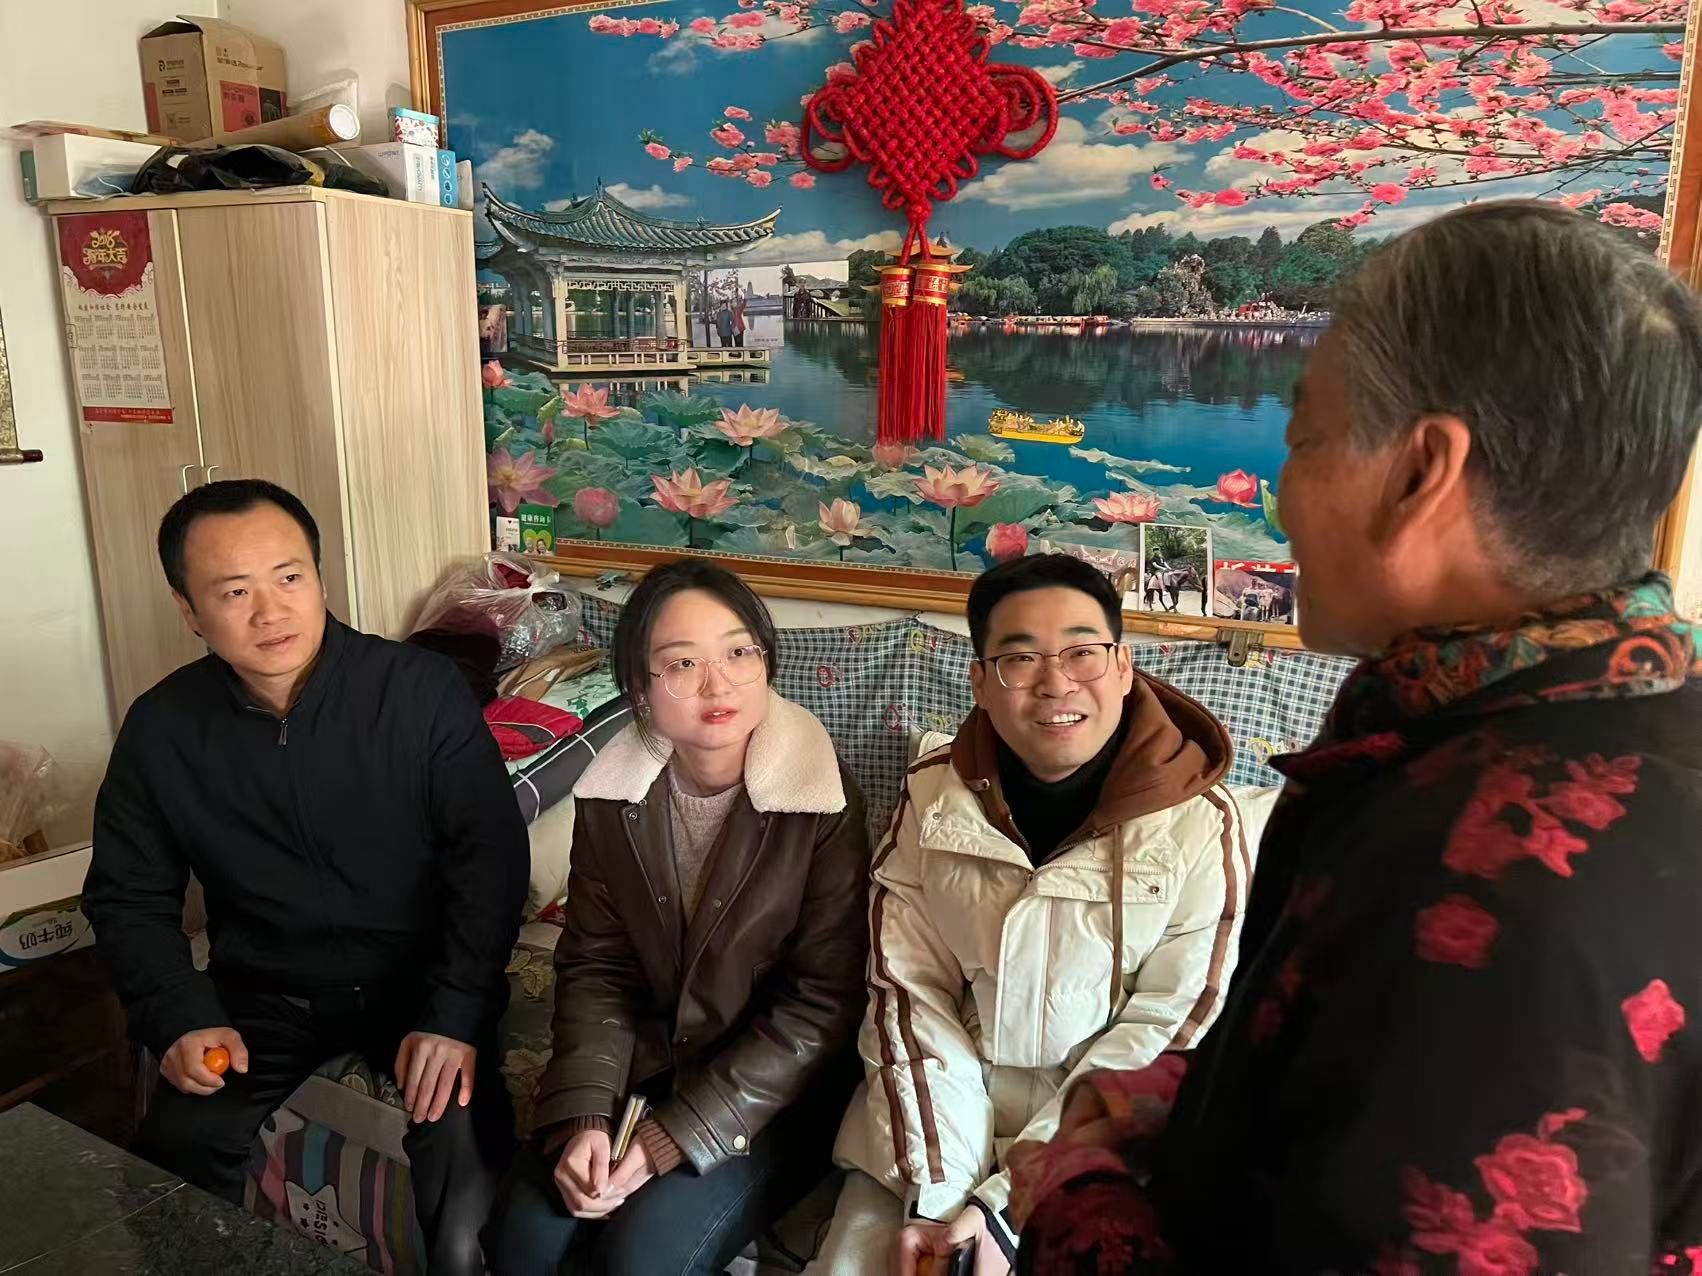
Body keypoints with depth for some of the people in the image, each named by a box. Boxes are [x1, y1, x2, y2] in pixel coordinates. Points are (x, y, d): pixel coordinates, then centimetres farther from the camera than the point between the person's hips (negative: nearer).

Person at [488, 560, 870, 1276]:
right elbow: (595, 966, 0)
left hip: (777, 1088, -3)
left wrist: (675, 1137, -18)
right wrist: (584, 1115, -15)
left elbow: (823, 1005, -17)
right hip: (645, 1062, 4)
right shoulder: (610, 793, -7)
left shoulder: (822, 801, -20)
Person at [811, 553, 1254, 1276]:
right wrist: (936, 1195, -16)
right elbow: (910, 993, -7)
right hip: (949, 1099, 2)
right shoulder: (931, 797, -7)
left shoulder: (1199, 823, -15)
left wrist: (1003, 1207, -15)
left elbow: (1166, 1031, -13)